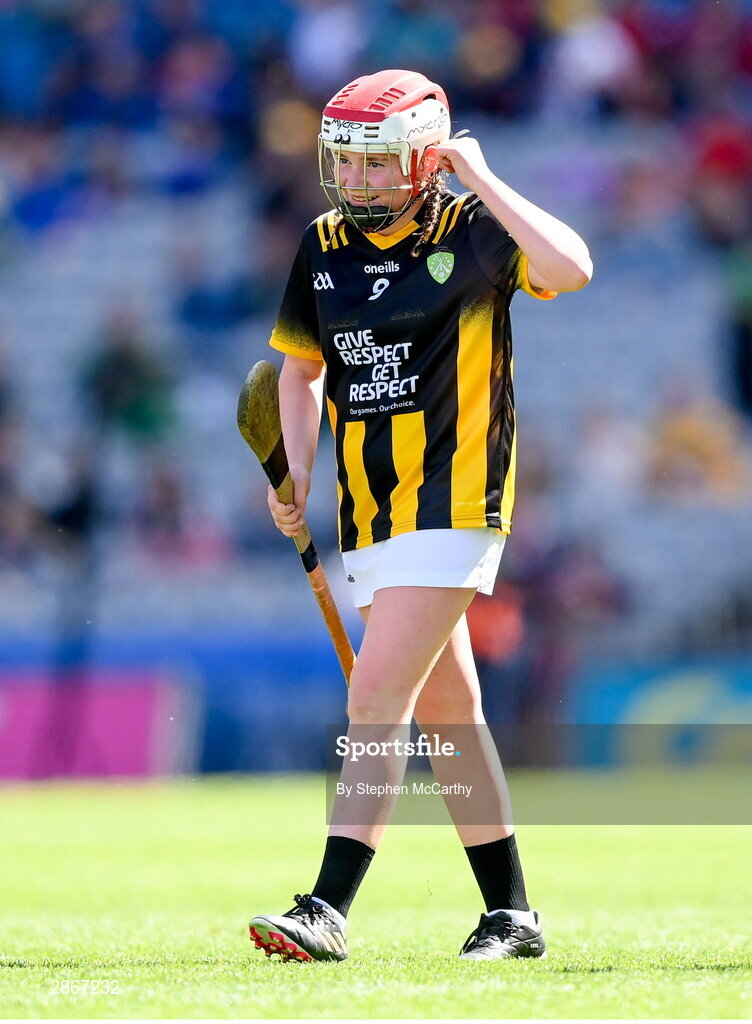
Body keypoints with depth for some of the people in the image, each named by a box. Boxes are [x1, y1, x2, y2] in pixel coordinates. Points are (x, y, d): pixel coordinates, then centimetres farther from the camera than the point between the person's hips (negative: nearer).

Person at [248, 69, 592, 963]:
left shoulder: (473, 230, -7)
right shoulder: (324, 247, 9)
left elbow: (570, 267, -26)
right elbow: (302, 369, 21)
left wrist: (479, 176, -20)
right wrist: (295, 472, 7)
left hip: (452, 506, -7)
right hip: (370, 513, 7)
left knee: (376, 701, -15)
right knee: (446, 713, 13)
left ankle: (328, 912, -18)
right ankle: (512, 915, 22)